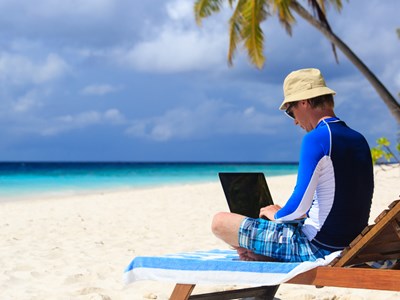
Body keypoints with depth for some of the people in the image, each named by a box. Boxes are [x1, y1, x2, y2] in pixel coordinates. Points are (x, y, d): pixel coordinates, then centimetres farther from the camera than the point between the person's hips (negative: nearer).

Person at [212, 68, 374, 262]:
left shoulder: (316, 139, -17)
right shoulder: (359, 140, 9)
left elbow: (300, 205, -21)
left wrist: (277, 215, 1)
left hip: (316, 248, -9)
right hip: (350, 245, 9)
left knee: (220, 222, -4)